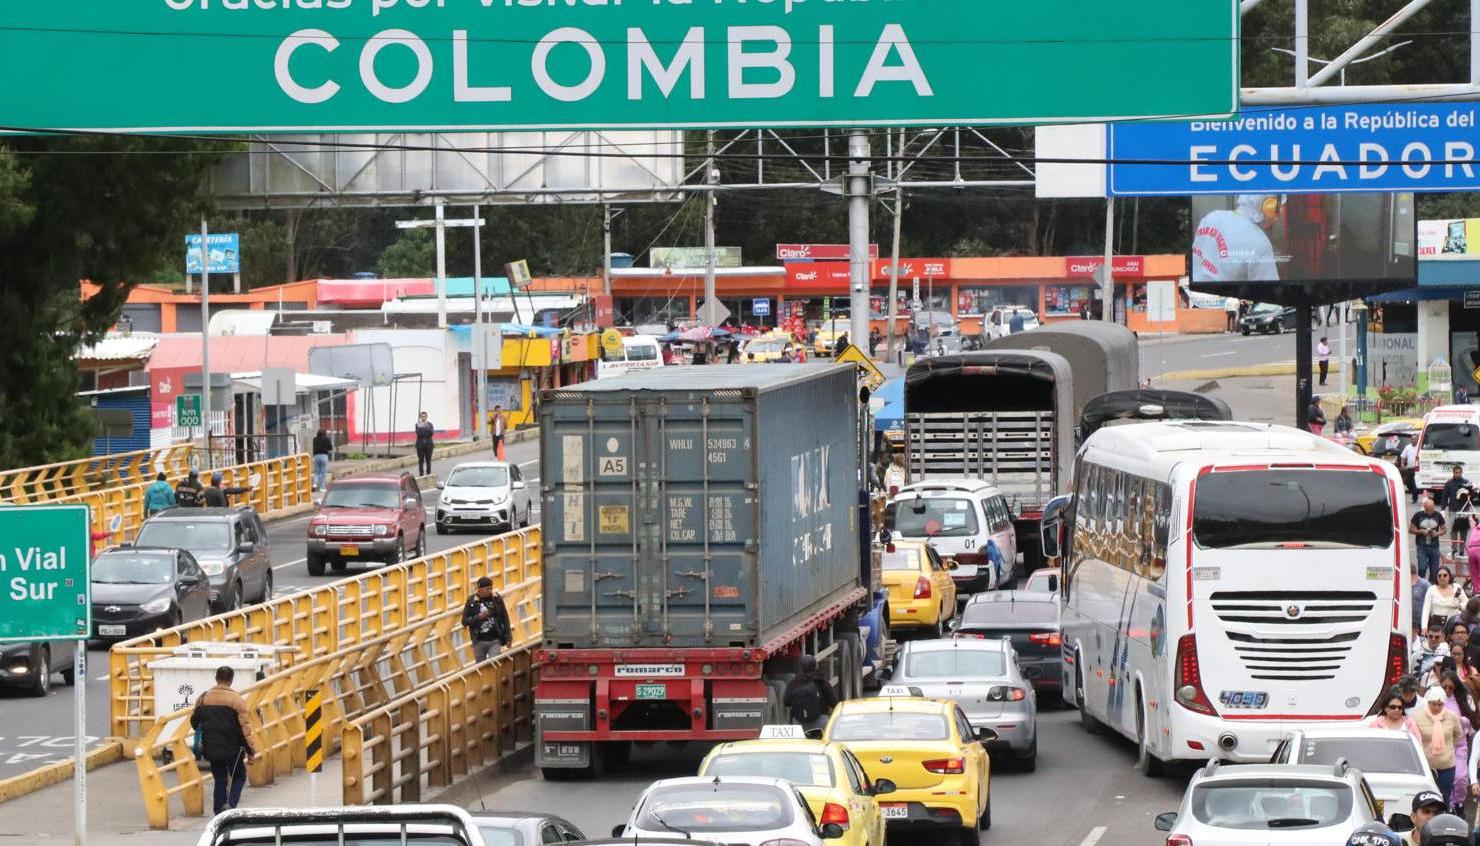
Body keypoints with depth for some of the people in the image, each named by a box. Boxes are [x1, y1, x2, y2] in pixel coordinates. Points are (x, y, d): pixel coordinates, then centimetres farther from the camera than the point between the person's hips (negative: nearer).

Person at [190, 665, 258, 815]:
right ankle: (231, 804, -11)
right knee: (239, 777, 12)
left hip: (211, 749, 4)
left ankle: (219, 813, 13)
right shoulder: (236, 699, -10)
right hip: (232, 749, -4)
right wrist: (250, 749, -5)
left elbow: (194, 721, 15)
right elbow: (245, 726, -12)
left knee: (220, 780, 15)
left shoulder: (203, 698, 4)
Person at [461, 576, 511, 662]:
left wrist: (508, 636, 4)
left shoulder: (497, 598, -1)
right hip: (479, 641, 0)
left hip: (494, 641, 0)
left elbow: (504, 617, 7)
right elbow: (464, 622, -5)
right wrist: (478, 617, -21)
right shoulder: (471, 601, -5)